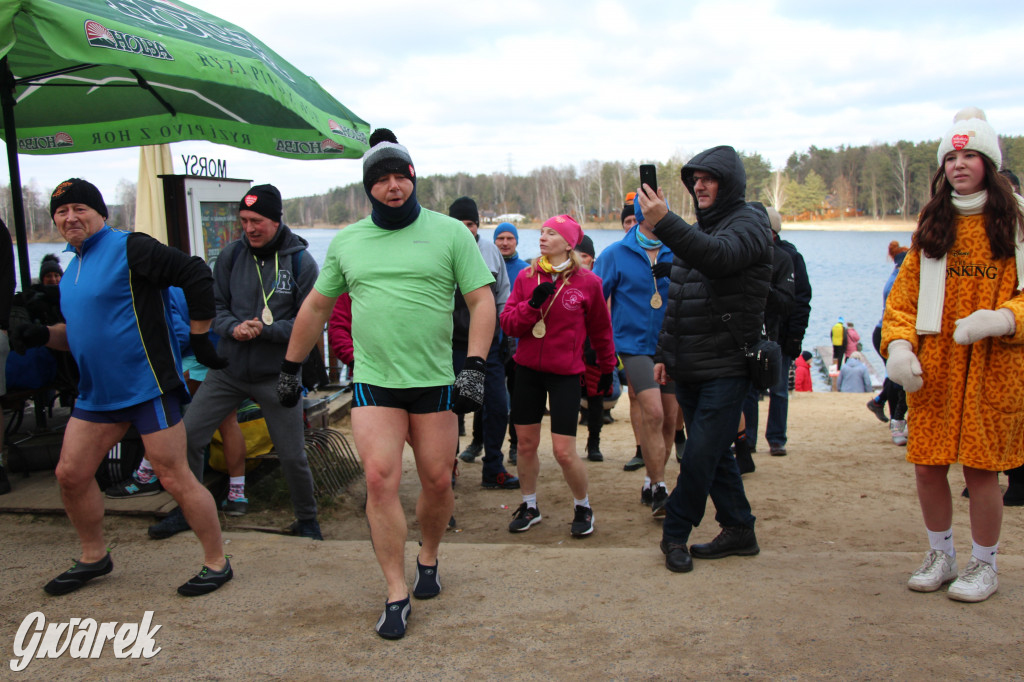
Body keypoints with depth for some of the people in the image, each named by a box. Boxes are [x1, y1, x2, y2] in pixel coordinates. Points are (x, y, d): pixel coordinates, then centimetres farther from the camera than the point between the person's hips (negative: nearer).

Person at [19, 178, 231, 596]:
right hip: (97, 392, 9)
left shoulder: (129, 249, -11)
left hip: (148, 386, -9)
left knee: (175, 479, -5)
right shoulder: (73, 268, 16)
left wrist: (200, 338, -12)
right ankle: (94, 557, 31)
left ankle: (217, 563, 10)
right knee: (71, 474, 11)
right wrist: (42, 335, 6)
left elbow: (197, 275, -16)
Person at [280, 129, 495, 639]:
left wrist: (475, 367, -14)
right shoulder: (346, 242, 10)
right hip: (372, 383, 1)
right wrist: (290, 368, 20)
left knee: (437, 482, 6)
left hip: (435, 382, -1)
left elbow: (482, 301, -3)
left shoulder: (450, 233, 0)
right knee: (380, 480, -9)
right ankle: (397, 594, 2)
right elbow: (316, 307, 18)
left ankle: (428, 559, 35)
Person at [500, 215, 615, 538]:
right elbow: (508, 323, -1)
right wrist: (533, 303, -18)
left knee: (564, 451, -6)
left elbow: (601, 330, 7)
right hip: (527, 370, 3)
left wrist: (607, 369, 16)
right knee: (526, 443, 10)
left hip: (565, 374, -3)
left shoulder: (587, 282, -5)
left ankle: (583, 507, 19)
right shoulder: (526, 277, 2)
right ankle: (529, 506, 30)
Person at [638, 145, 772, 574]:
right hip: (689, 369, 8)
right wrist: (664, 353, 18)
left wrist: (664, 223, -41)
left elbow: (718, 256, -30)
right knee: (714, 454, 12)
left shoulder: (749, 223, -6)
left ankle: (675, 532, 8)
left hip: (726, 367, -8)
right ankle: (739, 530, 23)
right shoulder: (698, 230, 18)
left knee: (700, 455, -7)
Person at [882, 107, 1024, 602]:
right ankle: (941, 555, 27)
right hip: (933, 365, 3)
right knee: (928, 464, 5)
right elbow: (905, 291, 9)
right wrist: (898, 344, -5)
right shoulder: (932, 224, 11)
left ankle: (984, 565, 22)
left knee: (981, 466, 1)